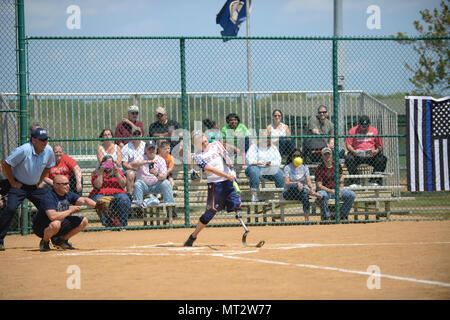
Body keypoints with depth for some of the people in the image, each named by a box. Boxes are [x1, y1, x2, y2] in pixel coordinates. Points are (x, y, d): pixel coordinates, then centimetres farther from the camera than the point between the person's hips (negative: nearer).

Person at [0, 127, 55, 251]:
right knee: (10, 209, -21)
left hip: (35, 186, 5)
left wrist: (41, 181, 9)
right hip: (19, 185, -5)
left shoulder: (48, 151, -8)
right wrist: (12, 182, -13)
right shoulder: (23, 150, -25)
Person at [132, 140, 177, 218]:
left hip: (156, 185, 1)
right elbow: (133, 164, -25)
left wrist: (156, 174, -34)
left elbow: (164, 176, -11)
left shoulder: (160, 160, 1)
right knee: (137, 184, -31)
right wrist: (147, 162, -36)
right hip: (144, 185, -1)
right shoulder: (142, 159, 0)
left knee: (166, 183, -26)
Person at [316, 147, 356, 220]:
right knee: (322, 195, -41)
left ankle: (343, 215, -5)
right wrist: (332, 191, -25)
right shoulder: (319, 169, -10)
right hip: (325, 190, -5)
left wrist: (341, 186, 5)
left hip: (336, 189, 5)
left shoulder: (337, 165, 6)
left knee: (352, 195, -17)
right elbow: (319, 186, -15)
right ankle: (326, 217, -23)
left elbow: (341, 176, 25)